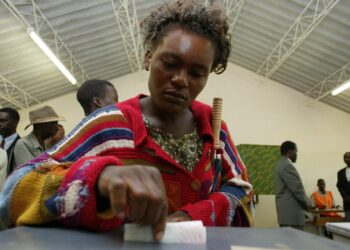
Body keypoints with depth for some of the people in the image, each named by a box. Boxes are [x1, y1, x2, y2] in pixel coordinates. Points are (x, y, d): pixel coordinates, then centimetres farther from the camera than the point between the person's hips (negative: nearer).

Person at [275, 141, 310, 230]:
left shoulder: (281, 164, 16)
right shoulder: (287, 166, -16)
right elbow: (297, 188, -17)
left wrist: (304, 203, 16)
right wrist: (307, 203, -2)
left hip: (287, 210, 10)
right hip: (291, 211, -10)